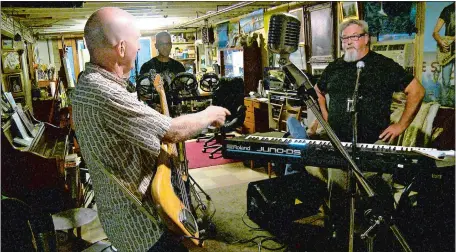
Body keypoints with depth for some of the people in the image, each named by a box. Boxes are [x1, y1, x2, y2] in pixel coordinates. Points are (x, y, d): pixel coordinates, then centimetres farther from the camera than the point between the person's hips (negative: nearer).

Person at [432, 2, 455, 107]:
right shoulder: (448, 10, 7)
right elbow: (435, 32, 4)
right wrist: (440, 41, -17)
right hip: (447, 51, 1)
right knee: (445, 81, 2)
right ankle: (445, 104, 11)